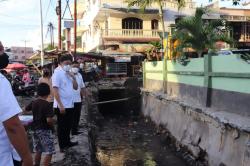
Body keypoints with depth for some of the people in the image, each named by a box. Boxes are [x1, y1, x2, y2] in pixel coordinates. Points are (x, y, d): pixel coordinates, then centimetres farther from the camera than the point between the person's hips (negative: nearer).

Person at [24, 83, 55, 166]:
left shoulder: (34, 102, 2)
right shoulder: (47, 104, -19)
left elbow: (25, 110, 19)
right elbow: (49, 120, -26)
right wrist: (53, 122, -6)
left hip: (35, 129, 8)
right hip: (45, 130, -7)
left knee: (38, 151, 20)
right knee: (49, 152, -1)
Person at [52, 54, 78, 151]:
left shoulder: (69, 74, 11)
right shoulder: (57, 73, -13)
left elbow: (75, 87, 13)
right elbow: (55, 91, -19)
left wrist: (73, 78, -5)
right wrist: (60, 105, -23)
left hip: (70, 105, 8)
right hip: (61, 106, -8)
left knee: (68, 125, 19)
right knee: (62, 127, 3)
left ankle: (67, 142, 33)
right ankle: (62, 146, 13)